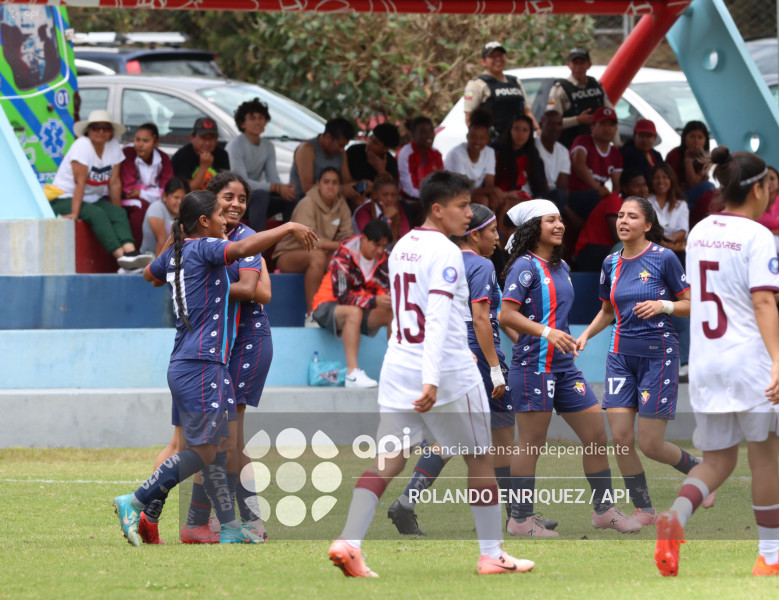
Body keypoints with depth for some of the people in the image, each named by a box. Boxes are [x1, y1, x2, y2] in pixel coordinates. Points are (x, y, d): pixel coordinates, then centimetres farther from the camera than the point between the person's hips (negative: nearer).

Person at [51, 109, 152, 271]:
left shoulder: (114, 147, 1)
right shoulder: (82, 146, -18)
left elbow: (114, 183, 2)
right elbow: (80, 182, -23)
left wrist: (117, 210, 0)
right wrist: (74, 214, -25)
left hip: (94, 199, 6)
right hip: (64, 199, -6)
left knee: (119, 214, -21)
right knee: (97, 214, -32)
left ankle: (130, 251, -44)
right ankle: (121, 256, -45)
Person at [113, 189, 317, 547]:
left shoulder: (175, 254, 14)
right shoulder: (203, 248, -10)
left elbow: (149, 274, 35)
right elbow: (244, 248, -28)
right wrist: (288, 228, -21)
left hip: (185, 366, 10)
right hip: (201, 366, -10)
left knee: (216, 448, 10)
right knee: (202, 451, -9)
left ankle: (229, 526, 11)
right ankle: (134, 502, -8)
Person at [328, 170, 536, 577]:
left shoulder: (401, 248, 12)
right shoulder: (446, 253, -13)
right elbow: (438, 319, -23)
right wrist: (432, 380, -30)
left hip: (398, 367, 7)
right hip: (448, 371, -7)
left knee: (387, 463, 0)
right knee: (479, 459, 10)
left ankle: (348, 543, -19)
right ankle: (491, 555, 16)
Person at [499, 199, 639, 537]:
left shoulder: (560, 267, 15)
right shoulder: (525, 266, -10)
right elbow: (506, 316, -19)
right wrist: (547, 332, -28)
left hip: (564, 367, 8)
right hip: (533, 366, -8)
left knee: (596, 436, 8)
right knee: (532, 445, -3)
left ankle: (604, 509, 18)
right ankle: (520, 519, 5)